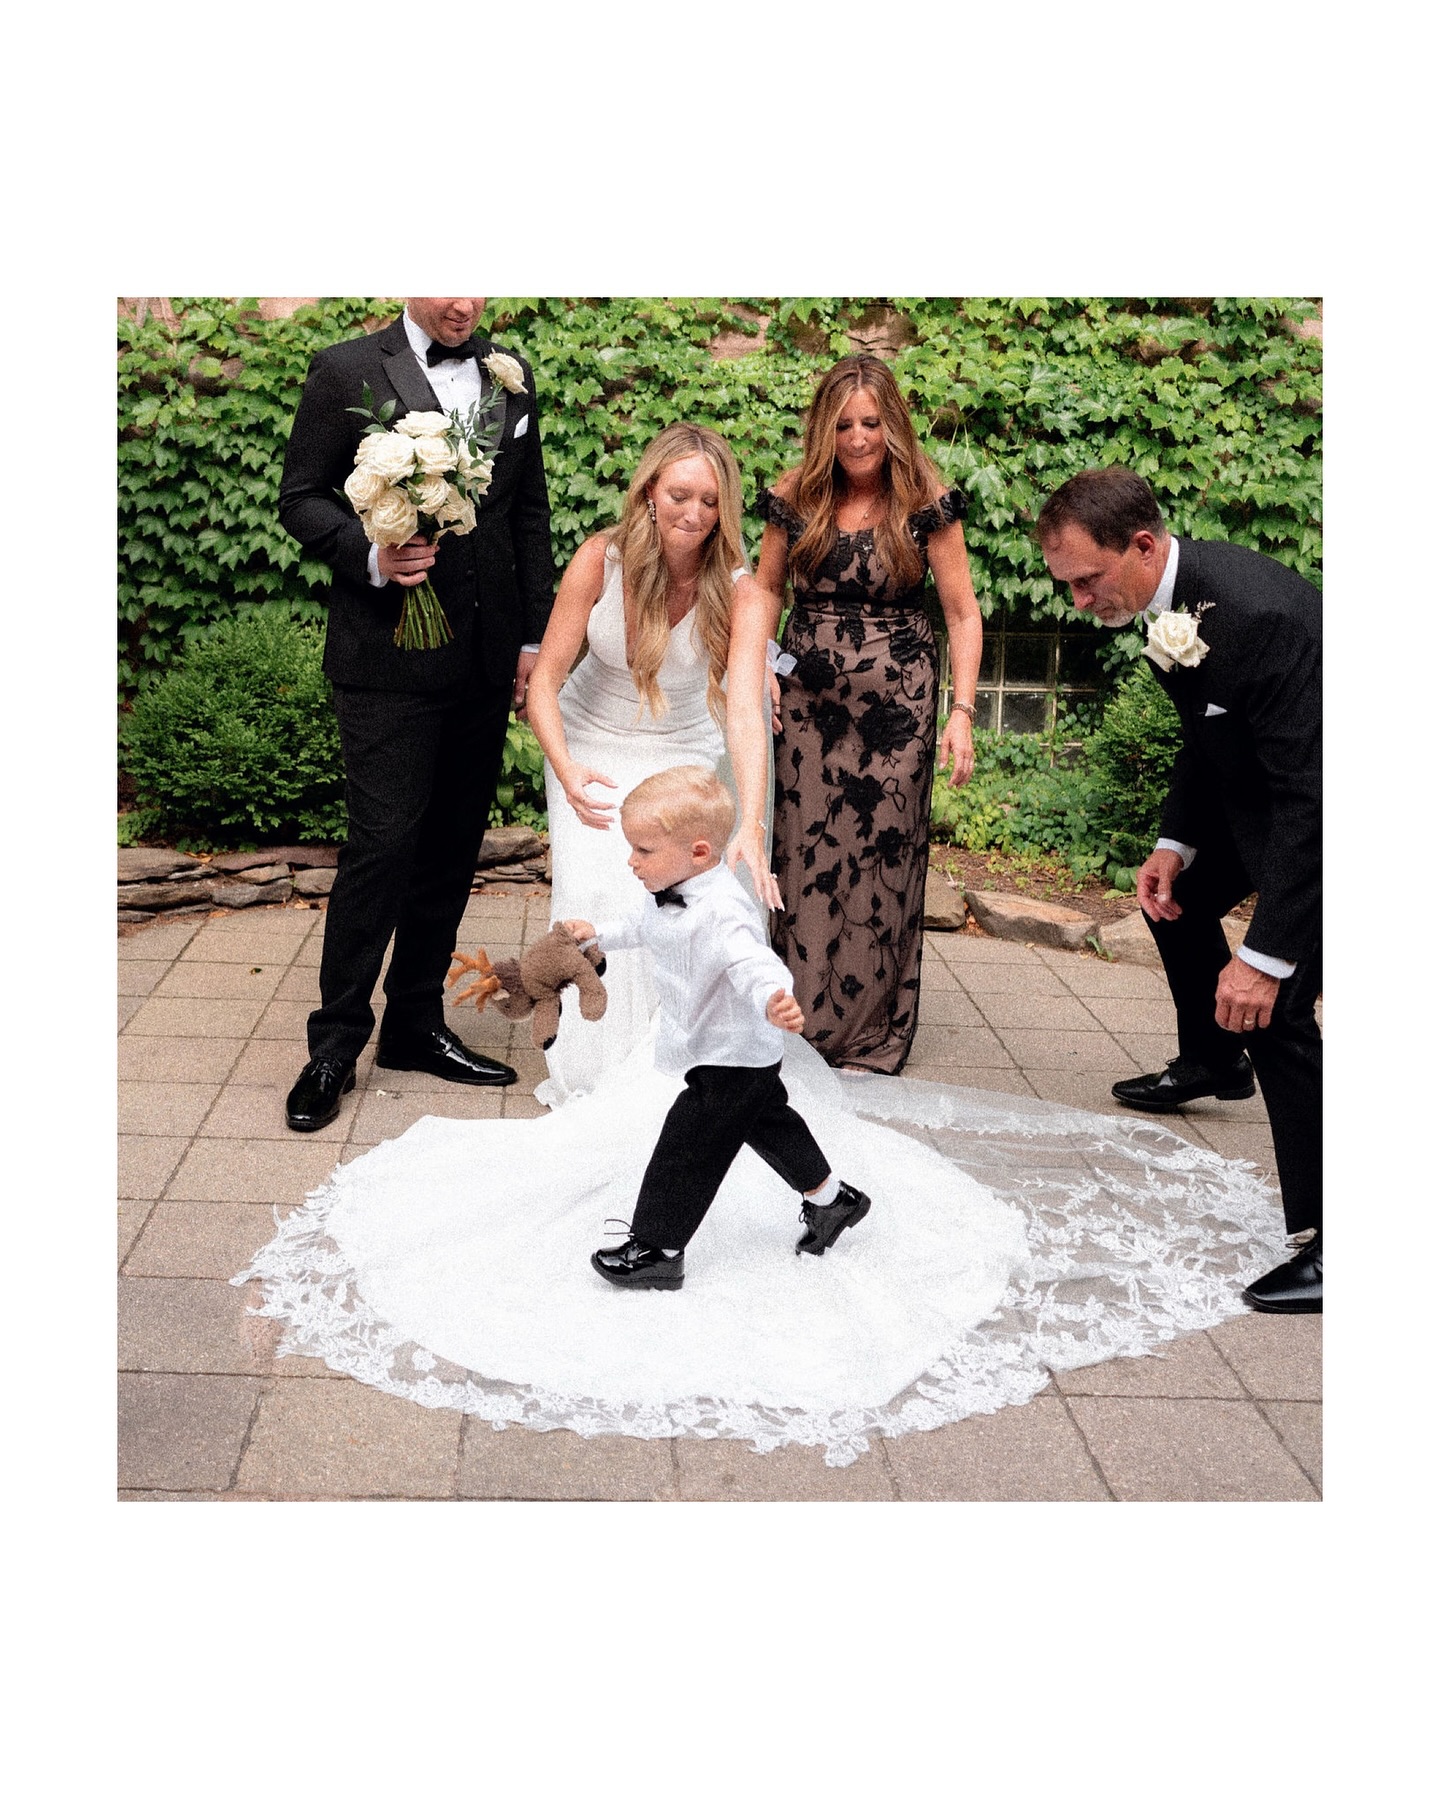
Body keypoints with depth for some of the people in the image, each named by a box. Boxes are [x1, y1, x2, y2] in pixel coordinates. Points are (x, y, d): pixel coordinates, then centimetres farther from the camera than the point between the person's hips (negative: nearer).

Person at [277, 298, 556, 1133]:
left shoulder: (512, 376, 12)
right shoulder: (347, 370, -2)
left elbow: (530, 512, 15)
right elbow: (302, 498, -2)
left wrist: (535, 634, 10)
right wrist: (371, 555, -20)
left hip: (485, 659, 5)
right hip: (389, 657, -5)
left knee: (453, 846, 10)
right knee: (382, 844, -7)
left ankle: (416, 1024, 24)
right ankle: (336, 1043, 7)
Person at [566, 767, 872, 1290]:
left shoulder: (721, 913, -33)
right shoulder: (674, 895, -2)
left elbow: (752, 960, -50)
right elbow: (646, 927, 21)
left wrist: (773, 997, -70)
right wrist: (600, 936, 32)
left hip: (732, 1060, -11)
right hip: (740, 1056, 11)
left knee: (687, 1148, -2)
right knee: (765, 1122, 26)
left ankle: (657, 1250, 11)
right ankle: (830, 1198, 44)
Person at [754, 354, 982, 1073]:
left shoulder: (925, 502, -6)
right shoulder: (797, 498, 1)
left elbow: (962, 612, -5)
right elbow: (765, 589, 12)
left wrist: (962, 710, -14)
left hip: (897, 703, -2)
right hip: (808, 699, 2)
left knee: (885, 860, 4)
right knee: (804, 855, 4)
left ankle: (876, 1033, 17)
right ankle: (804, 1021, 18)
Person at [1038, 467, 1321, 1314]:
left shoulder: (1258, 614, -36)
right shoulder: (1173, 597, -6)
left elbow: (1308, 791, -36)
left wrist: (1266, 956, -36)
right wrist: (1176, 841, 4)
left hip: (1310, 807, -10)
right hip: (1258, 788, 10)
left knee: (1272, 1008, -18)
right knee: (1174, 897, 28)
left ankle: (1330, 1240, -9)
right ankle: (1213, 1063, 54)